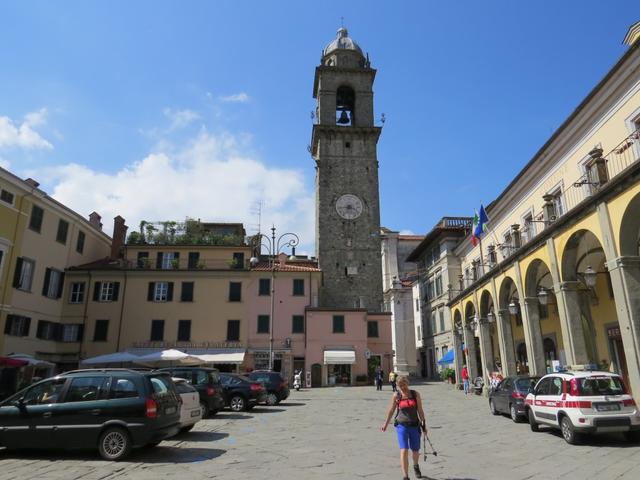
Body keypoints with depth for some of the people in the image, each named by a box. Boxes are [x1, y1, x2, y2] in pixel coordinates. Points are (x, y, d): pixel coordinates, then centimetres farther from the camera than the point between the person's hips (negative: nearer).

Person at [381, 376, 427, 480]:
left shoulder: (415, 394, -1)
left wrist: (424, 424, -1)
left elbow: (420, 410, 3)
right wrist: (385, 424, 10)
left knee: (415, 451, 15)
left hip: (414, 426, 2)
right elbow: (391, 411, 6)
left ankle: (416, 466, 48)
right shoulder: (396, 396, -3)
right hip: (401, 426, -2)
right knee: (404, 451, -13)